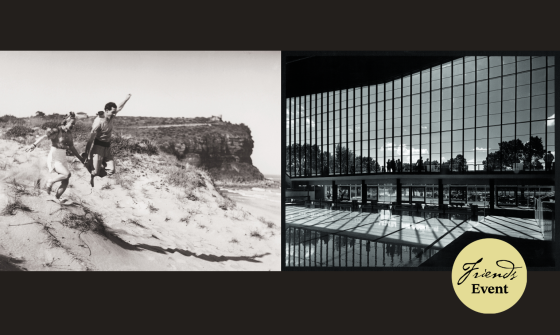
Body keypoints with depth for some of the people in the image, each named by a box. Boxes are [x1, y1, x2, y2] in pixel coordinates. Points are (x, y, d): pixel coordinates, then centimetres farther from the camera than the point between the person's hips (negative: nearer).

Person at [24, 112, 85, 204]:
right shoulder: (56, 131, -14)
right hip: (53, 159, -7)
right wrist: (34, 145, -41)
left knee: (65, 182, 5)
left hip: (62, 159, 7)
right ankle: (50, 182, -2)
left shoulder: (69, 133, 7)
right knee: (67, 174, -27)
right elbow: (43, 137, -26)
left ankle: (57, 198, 26)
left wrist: (81, 158, 16)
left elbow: (72, 148, 15)